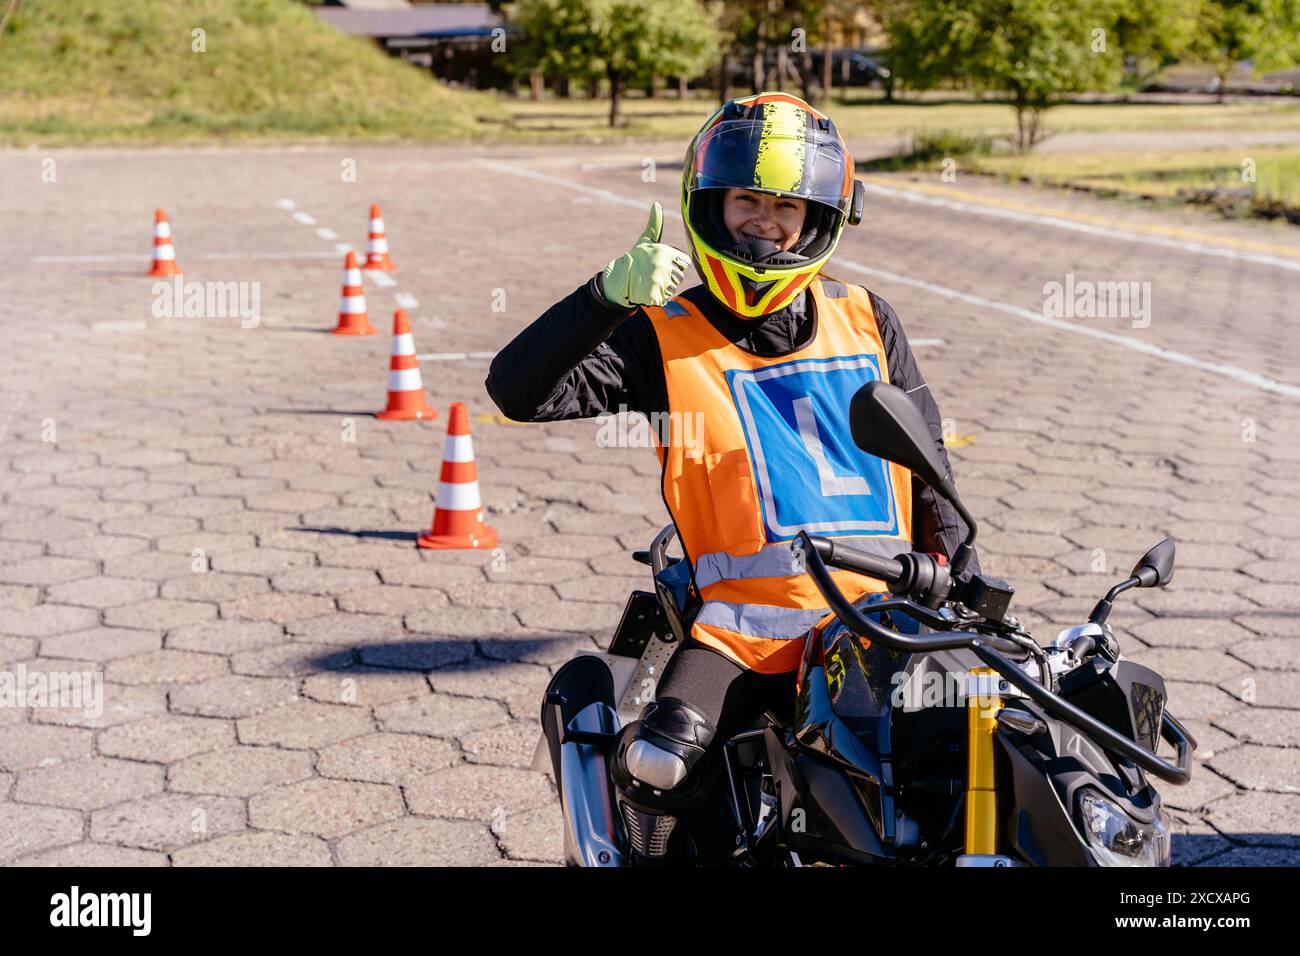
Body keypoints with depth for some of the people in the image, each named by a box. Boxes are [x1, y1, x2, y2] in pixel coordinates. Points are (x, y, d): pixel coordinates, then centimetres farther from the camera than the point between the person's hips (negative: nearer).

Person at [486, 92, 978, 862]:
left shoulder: (867, 320, 15)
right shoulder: (664, 335, 5)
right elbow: (519, 391, -7)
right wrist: (608, 297, -19)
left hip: (891, 615, 3)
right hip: (751, 619, -3)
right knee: (657, 766, -24)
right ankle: (659, 852, 6)